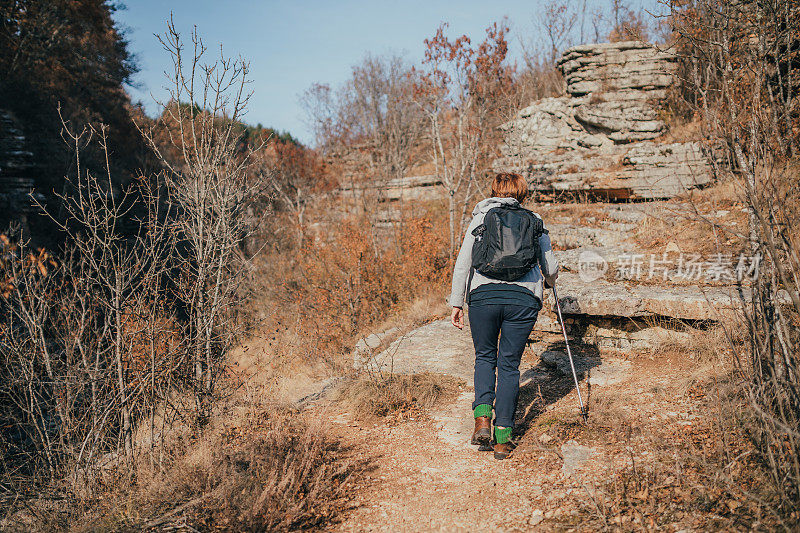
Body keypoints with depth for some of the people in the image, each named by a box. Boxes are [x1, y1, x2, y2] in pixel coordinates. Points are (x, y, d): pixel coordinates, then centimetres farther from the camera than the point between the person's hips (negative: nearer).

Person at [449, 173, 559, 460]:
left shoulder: (480, 218, 13)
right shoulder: (534, 221, 15)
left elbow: (462, 265, 7)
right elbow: (551, 268, 17)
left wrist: (456, 303, 10)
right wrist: (548, 282, 39)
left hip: (484, 295, 0)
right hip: (524, 298, 0)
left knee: (484, 357, 20)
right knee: (509, 365, 10)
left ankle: (482, 418, 2)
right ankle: (503, 436, 10)